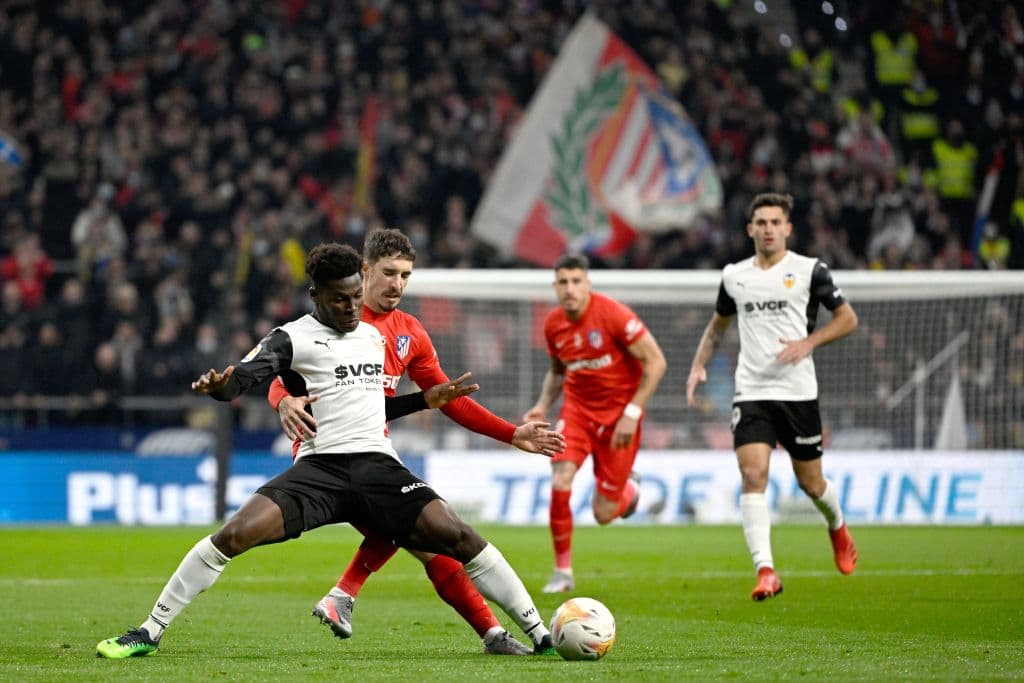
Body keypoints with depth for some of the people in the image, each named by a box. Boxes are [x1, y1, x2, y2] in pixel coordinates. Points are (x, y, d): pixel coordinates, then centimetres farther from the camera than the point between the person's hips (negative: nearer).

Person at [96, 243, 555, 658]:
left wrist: (426, 400, 26)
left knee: (457, 536, -16)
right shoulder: (293, 338, 2)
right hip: (319, 467, -3)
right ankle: (148, 634, -8)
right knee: (234, 535, -21)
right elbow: (242, 377, -15)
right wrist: (217, 385, -38)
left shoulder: (374, 336, 20)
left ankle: (540, 633, -7)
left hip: (378, 465, 3)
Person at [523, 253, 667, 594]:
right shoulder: (553, 324, -1)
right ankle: (563, 571, -3)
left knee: (603, 513, -1)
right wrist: (543, 405, 0)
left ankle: (630, 488, 38)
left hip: (619, 413, -4)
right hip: (577, 409, 4)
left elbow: (655, 362, -14)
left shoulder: (613, 314, -18)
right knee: (560, 483, -20)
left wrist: (632, 413, -18)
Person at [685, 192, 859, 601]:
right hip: (751, 393, 2)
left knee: (810, 482, 7)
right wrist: (698, 366, 9)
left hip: (798, 392, -2)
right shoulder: (734, 276, 9)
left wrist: (808, 342, -12)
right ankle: (766, 572, -22)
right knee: (753, 476, -16)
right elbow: (717, 326, 24)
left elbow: (847, 319, 3)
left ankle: (837, 527, 43)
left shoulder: (808, 270, -1)